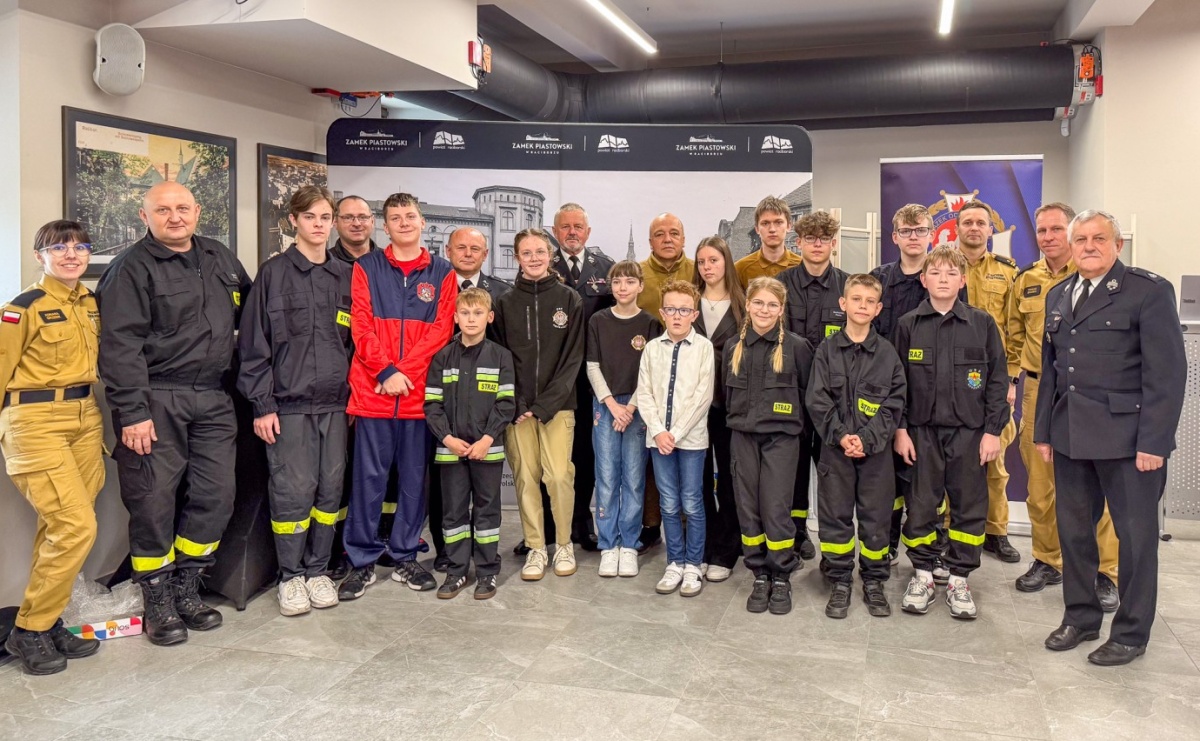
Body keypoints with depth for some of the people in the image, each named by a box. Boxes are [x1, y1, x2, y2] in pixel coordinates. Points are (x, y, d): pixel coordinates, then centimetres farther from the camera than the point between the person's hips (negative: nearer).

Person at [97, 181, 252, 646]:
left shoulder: (220, 259, 14)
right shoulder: (132, 268, -5)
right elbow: (120, 344, -12)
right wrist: (131, 412, -18)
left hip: (212, 399, 6)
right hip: (156, 400, -5)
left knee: (216, 495, 6)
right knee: (154, 500, -1)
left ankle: (186, 589, 22)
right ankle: (158, 602, 15)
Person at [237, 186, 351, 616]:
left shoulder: (345, 276, 11)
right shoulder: (274, 273, 0)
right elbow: (254, 344, -3)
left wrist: (355, 395, 10)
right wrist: (262, 405, -8)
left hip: (336, 403, 4)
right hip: (289, 403, -4)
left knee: (330, 489, 7)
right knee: (292, 491, -2)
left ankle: (317, 570, 21)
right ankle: (291, 576, 13)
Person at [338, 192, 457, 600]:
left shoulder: (442, 273, 8)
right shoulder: (366, 267, 6)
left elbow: (441, 330, -1)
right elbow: (361, 326, -1)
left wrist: (403, 370, -11)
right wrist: (384, 372, -13)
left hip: (420, 391, 1)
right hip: (372, 390, -1)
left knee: (414, 477, 8)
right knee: (369, 477, 3)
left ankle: (405, 556, 21)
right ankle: (363, 561, 13)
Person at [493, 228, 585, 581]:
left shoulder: (570, 300, 3)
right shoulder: (505, 303, 7)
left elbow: (573, 357, -1)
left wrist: (545, 404, -9)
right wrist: (515, 405, -7)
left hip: (557, 405, -1)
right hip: (517, 407, 2)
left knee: (560, 475, -8)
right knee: (525, 477, 1)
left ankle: (564, 544, 11)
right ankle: (535, 548, 14)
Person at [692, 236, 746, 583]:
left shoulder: (741, 305, 5)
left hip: (727, 401, -1)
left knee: (727, 477, 3)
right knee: (698, 476, 4)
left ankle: (724, 554, 13)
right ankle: (699, 550, 15)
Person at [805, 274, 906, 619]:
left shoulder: (887, 352, 2)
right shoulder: (827, 350, 2)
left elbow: (894, 403, -2)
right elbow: (817, 400, -2)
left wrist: (867, 438, -13)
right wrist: (841, 436, -13)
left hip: (876, 449, 0)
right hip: (835, 447, 0)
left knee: (876, 516, 6)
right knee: (835, 515, 5)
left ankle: (873, 581, 22)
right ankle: (840, 582, 18)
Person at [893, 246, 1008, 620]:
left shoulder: (982, 324, 1)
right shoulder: (909, 325, 2)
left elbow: (997, 380, 2)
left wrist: (993, 430, -3)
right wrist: (900, 429, -2)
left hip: (970, 431, 0)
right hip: (922, 430, 0)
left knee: (970, 507, 6)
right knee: (921, 506, 5)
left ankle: (959, 579, 20)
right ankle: (922, 573, 22)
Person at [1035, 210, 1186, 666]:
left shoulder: (1149, 291, -6)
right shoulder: (1058, 296, 13)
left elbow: (1167, 372, -11)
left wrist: (1154, 442, -15)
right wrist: (1044, 431, 11)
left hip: (1128, 438, -6)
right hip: (1071, 436, 6)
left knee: (1135, 535, 6)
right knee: (1073, 530, 13)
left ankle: (1131, 633, 20)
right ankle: (1081, 616, 29)